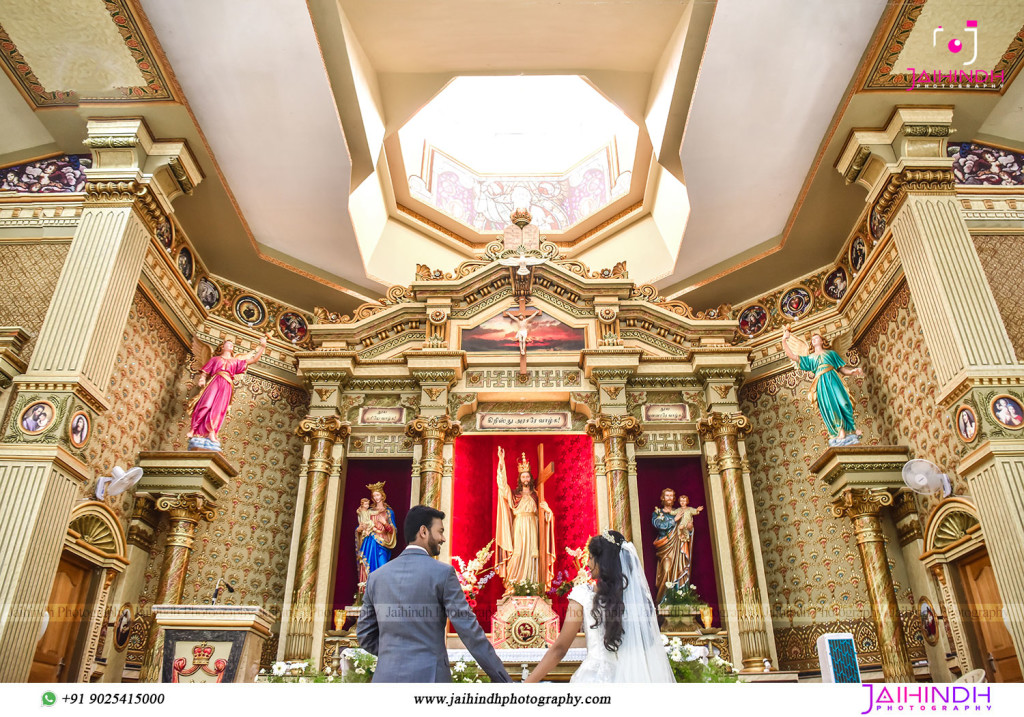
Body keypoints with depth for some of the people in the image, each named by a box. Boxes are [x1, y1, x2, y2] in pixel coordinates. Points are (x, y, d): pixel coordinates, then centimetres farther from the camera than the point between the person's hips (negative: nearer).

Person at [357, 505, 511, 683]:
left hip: (387, 677, 4)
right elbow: (469, 630, -10)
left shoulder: (377, 577, 7)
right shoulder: (443, 573, -7)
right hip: (428, 678, -4)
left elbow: (365, 635, 12)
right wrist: (503, 679, -5)